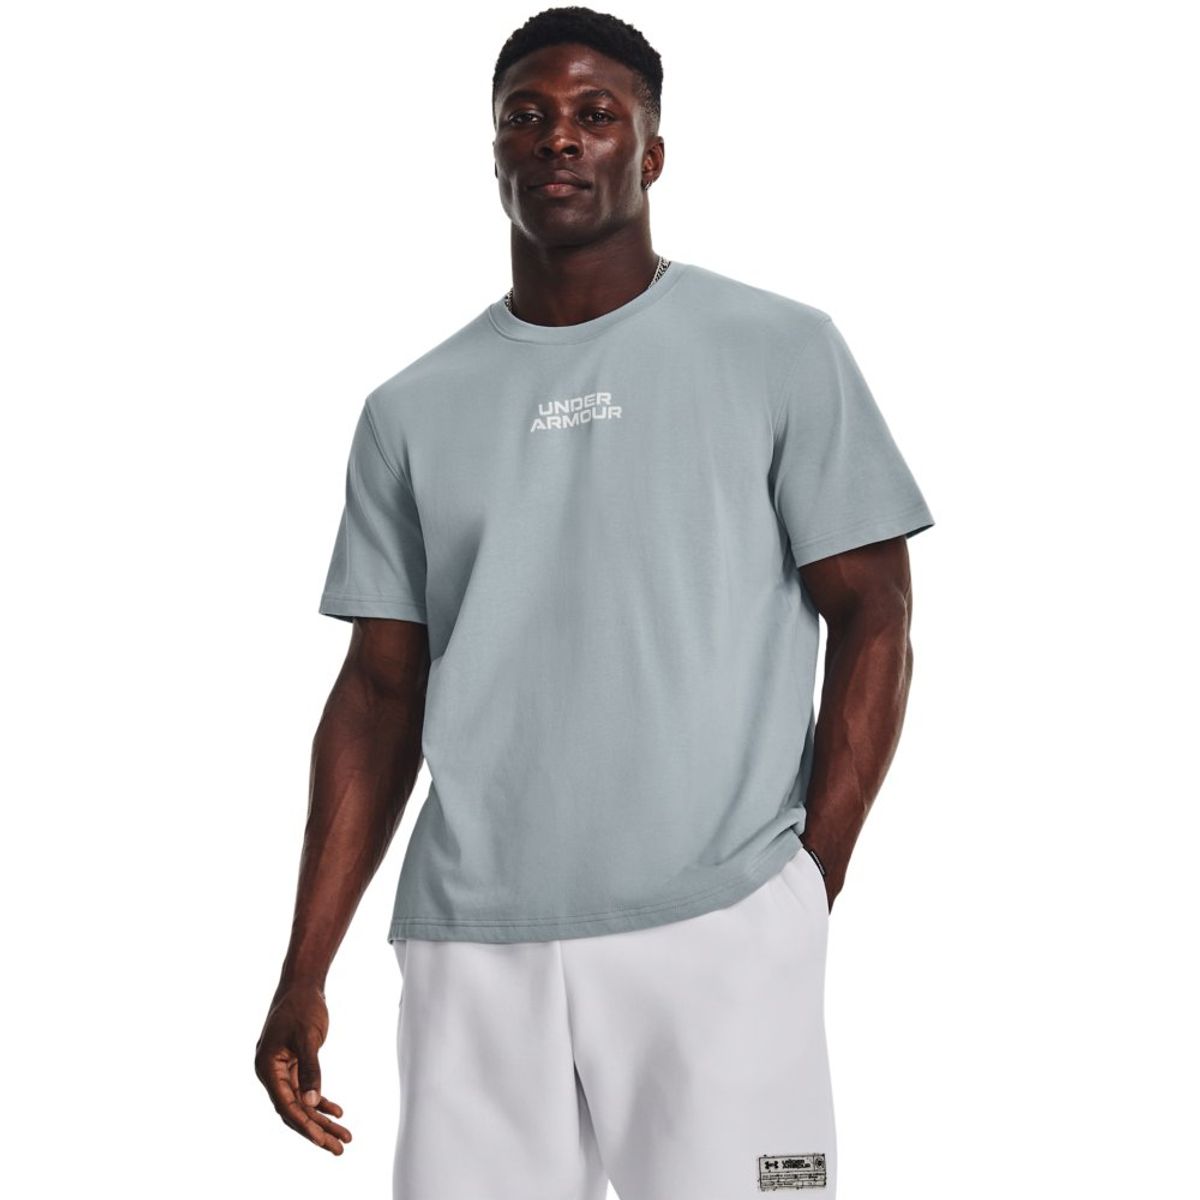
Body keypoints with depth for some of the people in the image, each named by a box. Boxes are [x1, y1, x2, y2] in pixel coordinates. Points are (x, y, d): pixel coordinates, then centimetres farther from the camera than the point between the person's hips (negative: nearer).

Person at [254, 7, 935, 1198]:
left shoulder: (779, 351, 3)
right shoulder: (412, 410, 11)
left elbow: (872, 621, 2)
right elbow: (380, 693, 11)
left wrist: (809, 886, -6)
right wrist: (304, 973, 6)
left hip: (716, 933, -2)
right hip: (468, 947, 3)